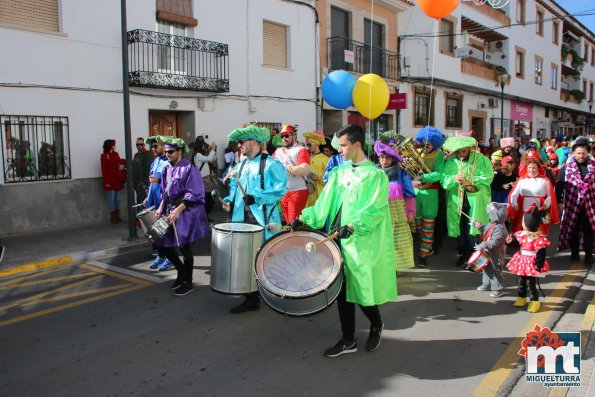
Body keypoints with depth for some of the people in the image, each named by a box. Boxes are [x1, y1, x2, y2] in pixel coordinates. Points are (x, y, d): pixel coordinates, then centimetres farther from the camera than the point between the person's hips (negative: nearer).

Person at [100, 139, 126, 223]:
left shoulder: (116, 154, 11)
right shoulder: (104, 156, -7)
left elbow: (120, 163, 17)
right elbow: (104, 170, -10)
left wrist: (122, 166, -9)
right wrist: (106, 182, -14)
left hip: (117, 180, 6)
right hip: (110, 180, -6)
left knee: (117, 198, 11)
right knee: (111, 198, -1)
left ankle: (117, 215, 18)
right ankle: (113, 217, 5)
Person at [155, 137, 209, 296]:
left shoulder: (189, 169, -11)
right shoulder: (168, 169, 12)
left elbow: (192, 195, -16)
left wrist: (178, 210, -22)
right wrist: (161, 209, 5)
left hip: (186, 214, -8)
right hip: (171, 212, 8)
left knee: (184, 247, -4)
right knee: (164, 245, 8)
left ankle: (187, 282, 14)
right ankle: (182, 272, 29)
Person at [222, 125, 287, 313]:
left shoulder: (271, 164, -7)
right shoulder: (240, 165, 17)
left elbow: (280, 189, -15)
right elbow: (234, 188, 24)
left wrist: (257, 197, -21)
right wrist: (230, 201, 5)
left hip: (264, 220, -7)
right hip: (243, 218, 7)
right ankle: (251, 298, 21)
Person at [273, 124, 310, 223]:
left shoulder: (301, 150, -8)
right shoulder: (278, 151, 13)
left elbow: (304, 169, -22)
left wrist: (285, 168, -19)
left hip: (297, 192, -7)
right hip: (282, 192, 7)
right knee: (288, 221, 14)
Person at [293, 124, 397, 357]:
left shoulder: (375, 175, -7)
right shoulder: (339, 173, 11)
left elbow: (375, 210, -17)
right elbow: (324, 203, 9)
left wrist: (352, 226, -29)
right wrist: (303, 218, -2)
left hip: (364, 244, -6)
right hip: (340, 241, 6)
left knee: (363, 290, 3)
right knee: (342, 290, 9)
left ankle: (376, 325, 34)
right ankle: (348, 340, 23)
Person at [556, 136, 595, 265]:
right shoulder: (567, 167, -2)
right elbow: (559, 185, 0)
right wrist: (558, 201, -4)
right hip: (572, 204, 0)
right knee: (574, 229, 11)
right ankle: (574, 252, 25)